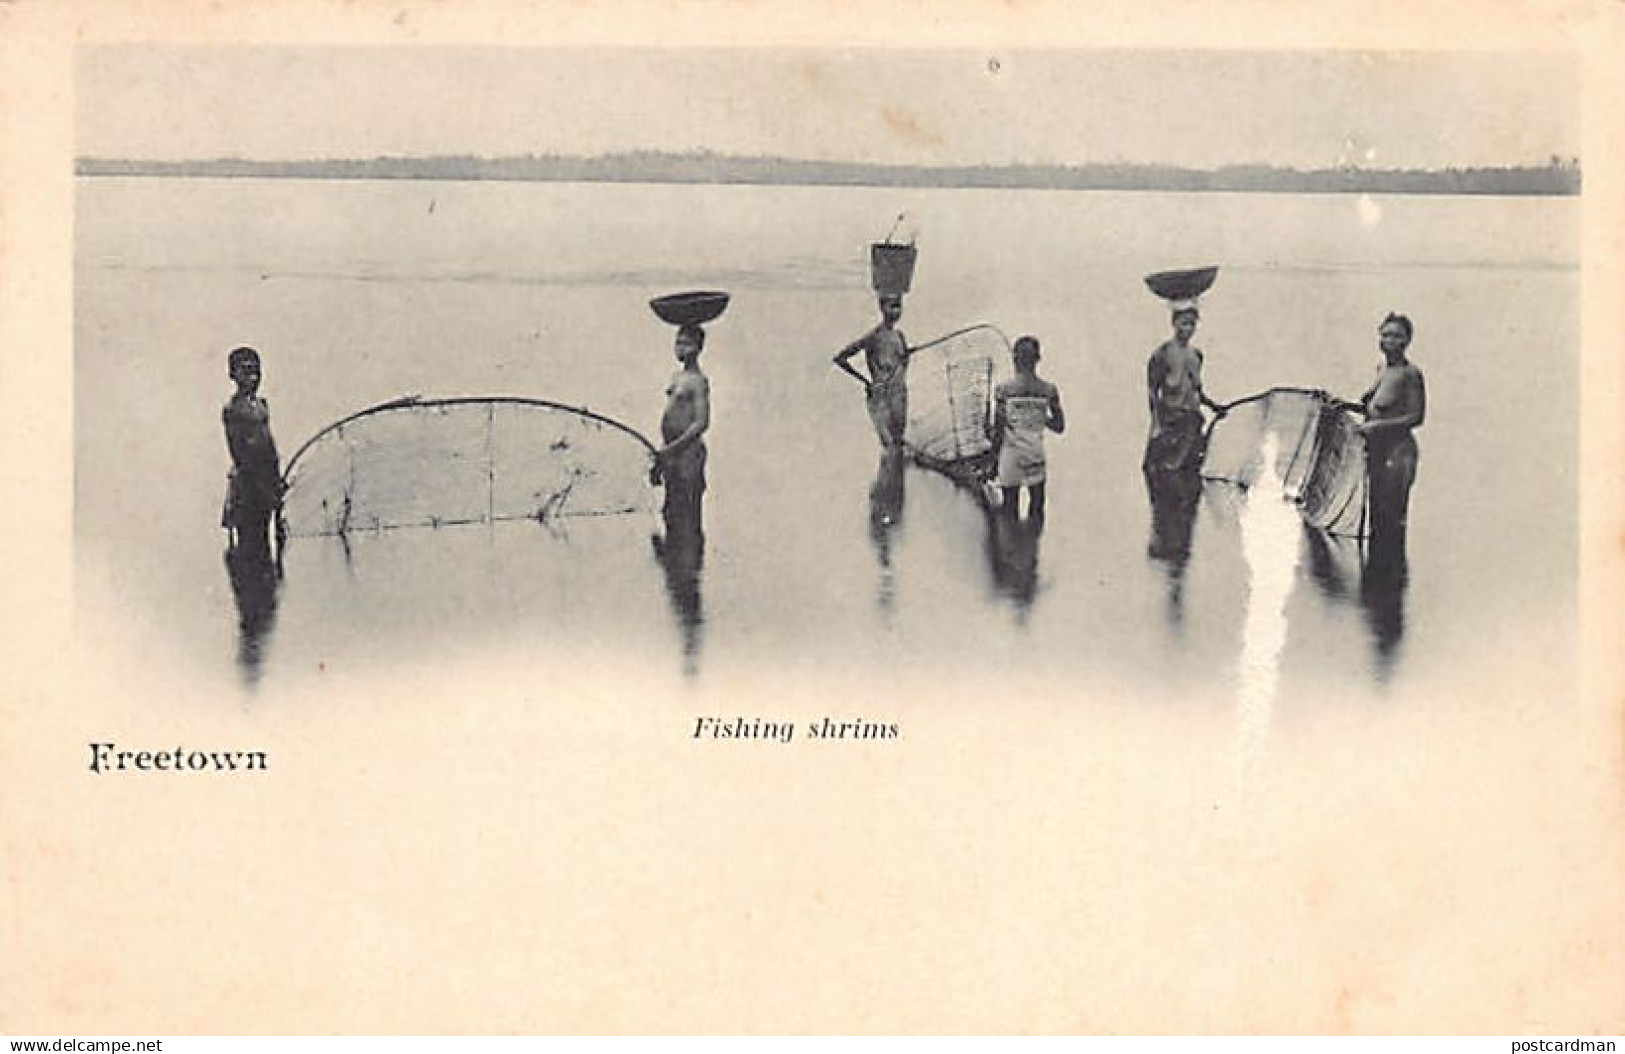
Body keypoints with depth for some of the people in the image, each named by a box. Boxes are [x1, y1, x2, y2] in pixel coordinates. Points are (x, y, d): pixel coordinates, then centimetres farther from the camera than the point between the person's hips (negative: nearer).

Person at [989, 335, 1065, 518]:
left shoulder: (1004, 389, -10)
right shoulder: (1048, 390, -5)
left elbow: (997, 430, -8)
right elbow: (1059, 426, 3)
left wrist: (994, 461, 2)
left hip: (1010, 454, -1)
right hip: (1036, 455, 1)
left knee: (1010, 507, 9)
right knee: (1036, 507, 12)